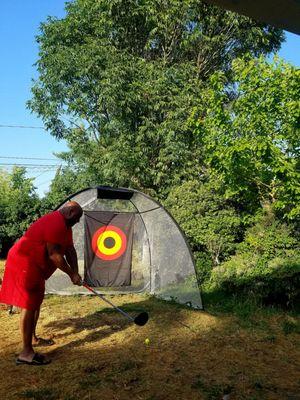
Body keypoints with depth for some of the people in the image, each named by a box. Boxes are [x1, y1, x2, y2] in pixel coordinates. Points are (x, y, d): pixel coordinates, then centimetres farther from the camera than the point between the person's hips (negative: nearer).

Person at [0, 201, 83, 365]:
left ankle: (32, 338, 33)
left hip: (34, 265, 11)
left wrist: (75, 272, 2)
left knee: (36, 302, 19)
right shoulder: (55, 223, -22)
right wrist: (71, 274, -16)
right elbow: (54, 254, -25)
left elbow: (69, 250, 11)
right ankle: (26, 352, -6)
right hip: (24, 264, -11)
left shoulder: (65, 225, 12)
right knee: (29, 305, -10)